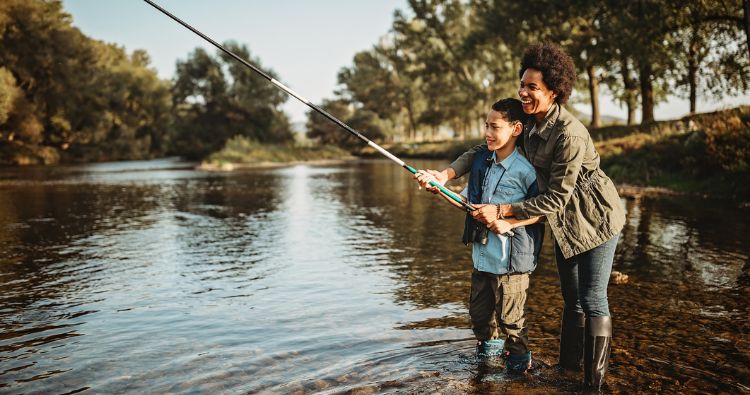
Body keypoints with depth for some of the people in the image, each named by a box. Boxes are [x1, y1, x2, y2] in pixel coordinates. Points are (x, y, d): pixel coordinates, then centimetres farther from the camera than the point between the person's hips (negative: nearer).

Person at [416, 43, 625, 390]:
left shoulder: (570, 134, -29)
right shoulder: (529, 122, -3)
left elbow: (556, 198, -26)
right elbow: (486, 148, 2)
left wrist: (502, 211, -26)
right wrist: (447, 174, -13)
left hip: (595, 219, -8)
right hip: (565, 222, 8)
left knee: (592, 299, -3)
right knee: (570, 297, 17)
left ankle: (594, 381, 9)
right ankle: (569, 366, 31)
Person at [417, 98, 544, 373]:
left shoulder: (525, 169, -16)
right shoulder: (481, 160, 4)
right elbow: (468, 203, 10)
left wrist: (509, 223, -22)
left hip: (510, 258, -6)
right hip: (481, 254, 7)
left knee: (509, 314, 6)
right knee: (479, 309, 20)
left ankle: (519, 360, 29)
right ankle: (489, 344, 44)